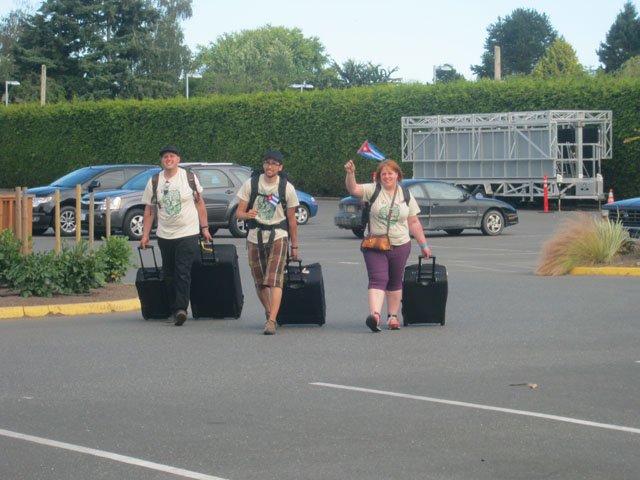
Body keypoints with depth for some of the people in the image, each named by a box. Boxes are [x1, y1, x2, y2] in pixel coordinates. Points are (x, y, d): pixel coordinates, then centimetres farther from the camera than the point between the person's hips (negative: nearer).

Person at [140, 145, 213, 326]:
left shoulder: (189, 178, 1)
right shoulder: (154, 182, 5)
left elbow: (199, 203, 8)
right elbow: (149, 210, 9)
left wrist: (204, 228, 6)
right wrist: (145, 235, 5)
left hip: (188, 233, -3)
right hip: (165, 235, 3)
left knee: (183, 272, -13)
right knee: (169, 275, 7)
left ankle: (181, 308, -16)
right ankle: (174, 310, 16)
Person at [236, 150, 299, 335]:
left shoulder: (287, 188, 0)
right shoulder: (251, 184, 2)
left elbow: (292, 219, 6)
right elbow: (239, 212, 1)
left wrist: (294, 246, 9)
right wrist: (247, 214, -23)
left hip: (278, 237, -2)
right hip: (255, 237, 2)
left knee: (275, 280, -16)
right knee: (259, 282, 8)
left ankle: (271, 321, -22)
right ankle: (268, 312, 30)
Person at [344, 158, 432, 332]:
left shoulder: (406, 195, 8)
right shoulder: (373, 190, 1)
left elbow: (414, 223, 12)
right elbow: (353, 189, -16)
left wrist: (423, 245, 11)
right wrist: (350, 174, -35)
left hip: (400, 246, 3)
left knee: (395, 283, 10)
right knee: (378, 279, -15)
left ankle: (393, 316, 21)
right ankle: (374, 314, -28)